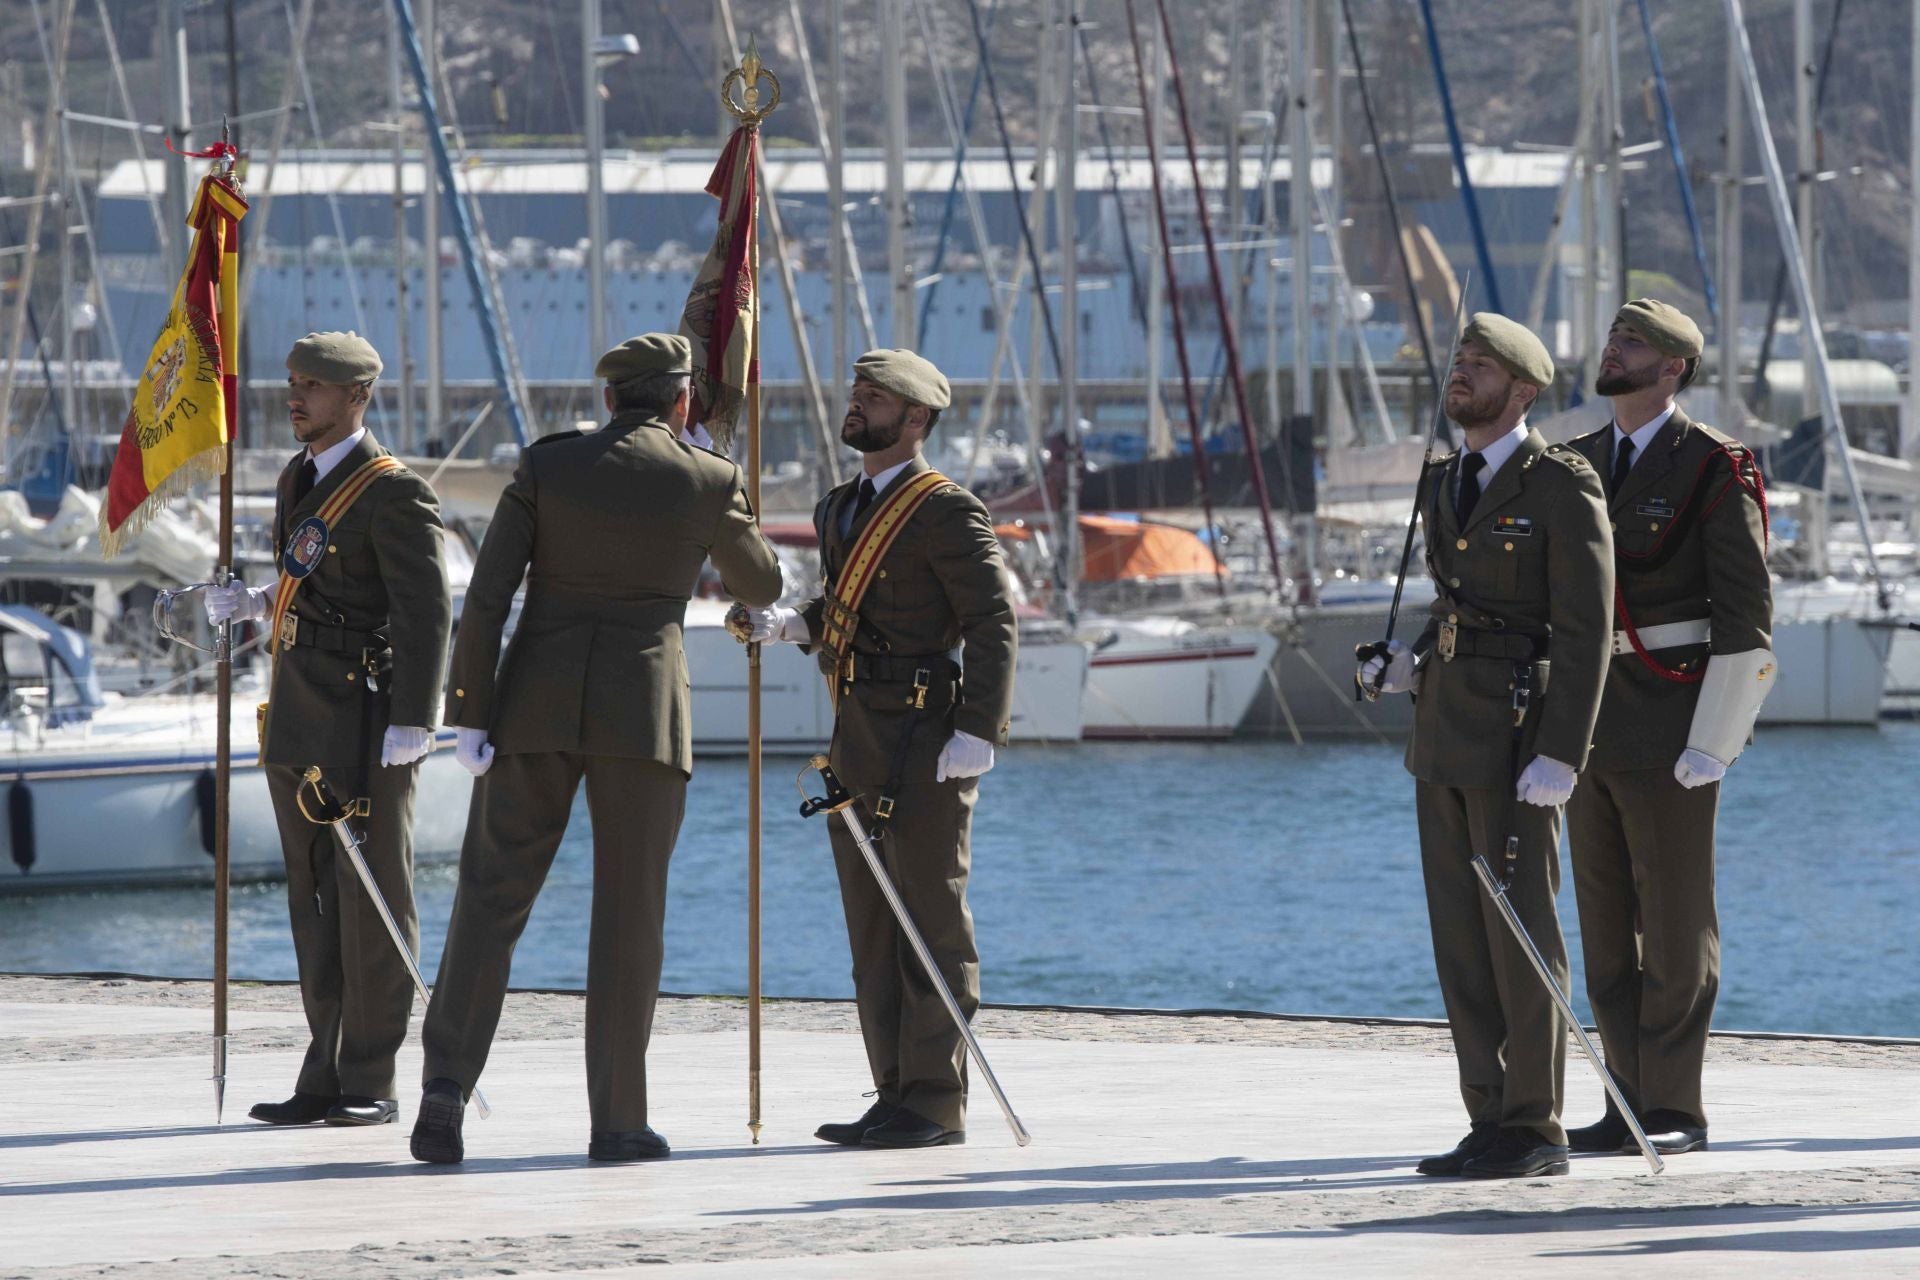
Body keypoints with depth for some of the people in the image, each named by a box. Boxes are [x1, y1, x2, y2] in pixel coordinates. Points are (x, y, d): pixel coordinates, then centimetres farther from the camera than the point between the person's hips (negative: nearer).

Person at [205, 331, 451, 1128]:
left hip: (365, 723, -8)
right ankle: (325, 1080, 12)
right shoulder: (299, 480, 15)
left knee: (372, 898, -3)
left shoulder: (392, 493, -11)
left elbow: (425, 612, -15)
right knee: (316, 900, 9)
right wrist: (250, 605, 5)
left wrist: (411, 723, -21)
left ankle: (372, 1083, 0)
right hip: (298, 725, 8)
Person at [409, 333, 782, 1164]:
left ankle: (447, 1081, -11)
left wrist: (470, 715, -3)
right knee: (629, 913, 4)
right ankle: (617, 1120, 3)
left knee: (491, 900, 5)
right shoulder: (710, 483, 1)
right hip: (643, 711, -1)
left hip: (538, 702, 1)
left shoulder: (545, 466, 3)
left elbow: (487, 596, -4)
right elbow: (762, 587, 18)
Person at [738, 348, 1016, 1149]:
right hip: (856, 739, 9)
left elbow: (993, 619, -14)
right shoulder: (839, 511, 17)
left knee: (931, 925, -6)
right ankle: (896, 1098, 13)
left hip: (924, 740, -9)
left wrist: (979, 730, -22)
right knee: (873, 928, 9)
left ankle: (936, 1103, -4)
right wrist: (788, 626, 10)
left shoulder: (944, 511, -9)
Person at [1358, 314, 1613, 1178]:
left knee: (1520, 936, -5)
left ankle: (1536, 1131, 0)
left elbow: (1584, 631, -14)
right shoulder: (1445, 485, 15)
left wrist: (1560, 755, -20)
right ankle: (1491, 1124, 11)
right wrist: (1410, 666, 6)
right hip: (1444, 740, 8)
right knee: (1462, 940, 7)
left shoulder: (1562, 488, -10)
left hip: (1518, 742, -8)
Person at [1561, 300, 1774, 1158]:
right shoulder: (1579, 466, 13)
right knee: (1608, 931, 7)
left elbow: (1745, 618, -10)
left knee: (1675, 927, -3)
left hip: (1671, 733, -7)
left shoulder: (1714, 470, -7)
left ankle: (1675, 1112, 1)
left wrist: (1711, 746, -16)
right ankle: (1631, 1108, 13)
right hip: (1590, 729, 7)